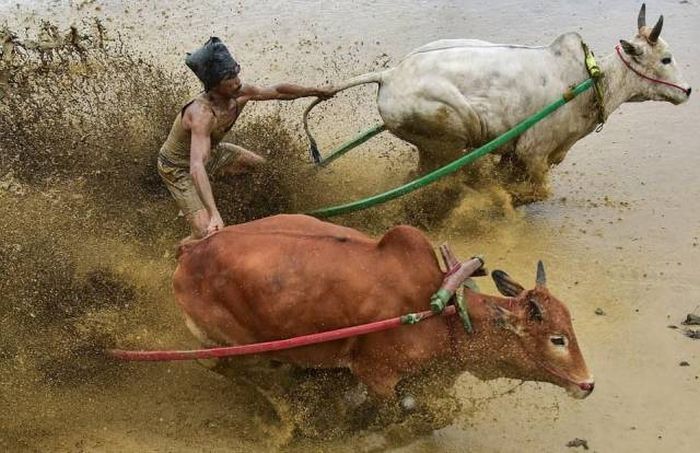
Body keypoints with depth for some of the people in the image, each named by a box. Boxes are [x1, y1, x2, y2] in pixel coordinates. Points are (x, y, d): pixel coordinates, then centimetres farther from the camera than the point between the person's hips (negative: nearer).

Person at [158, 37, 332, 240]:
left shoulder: (240, 93, -19)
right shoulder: (202, 114, -42)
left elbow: (277, 91, -1)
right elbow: (197, 168, -52)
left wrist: (316, 91, 6)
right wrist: (214, 215, -62)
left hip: (211, 152, 8)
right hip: (179, 167, -8)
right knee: (206, 233, -19)